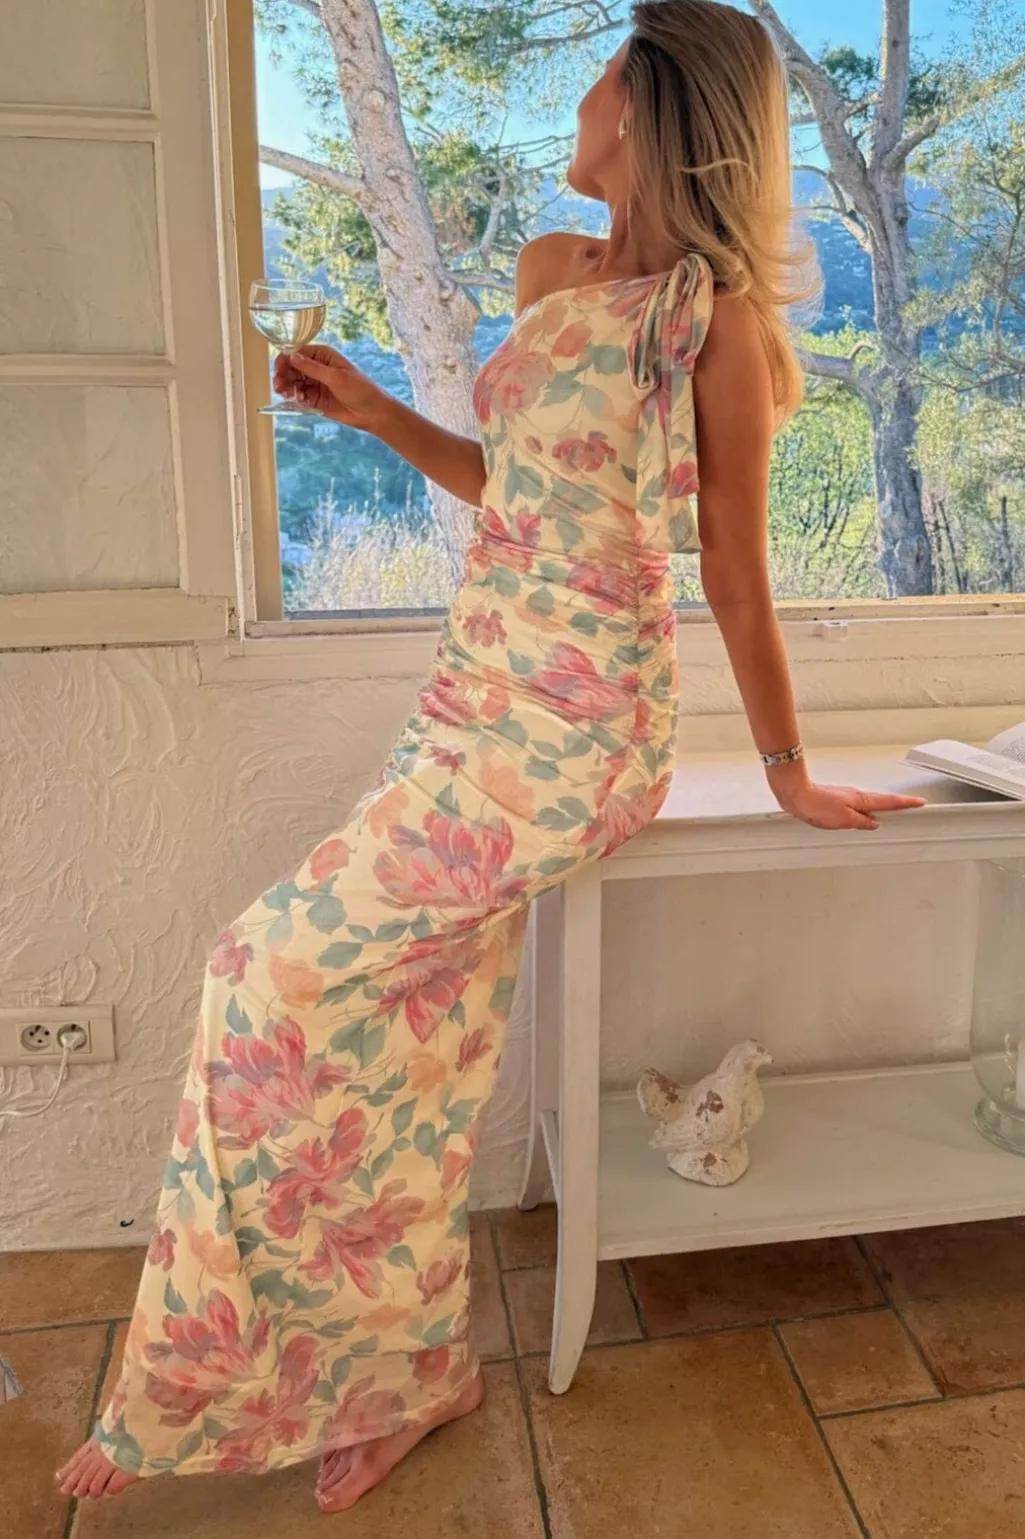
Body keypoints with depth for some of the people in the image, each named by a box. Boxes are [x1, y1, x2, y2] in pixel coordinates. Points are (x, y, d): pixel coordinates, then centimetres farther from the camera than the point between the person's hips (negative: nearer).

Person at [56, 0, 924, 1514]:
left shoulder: (716, 313, -7)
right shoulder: (549, 272, 15)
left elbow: (736, 575, -4)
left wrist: (788, 774, 4)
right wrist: (373, 410, 15)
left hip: (568, 735, -8)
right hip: (480, 704, 8)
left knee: (289, 970, -8)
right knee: (413, 1045, 9)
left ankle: (212, 1372, 16)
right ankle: (411, 1374, 30)